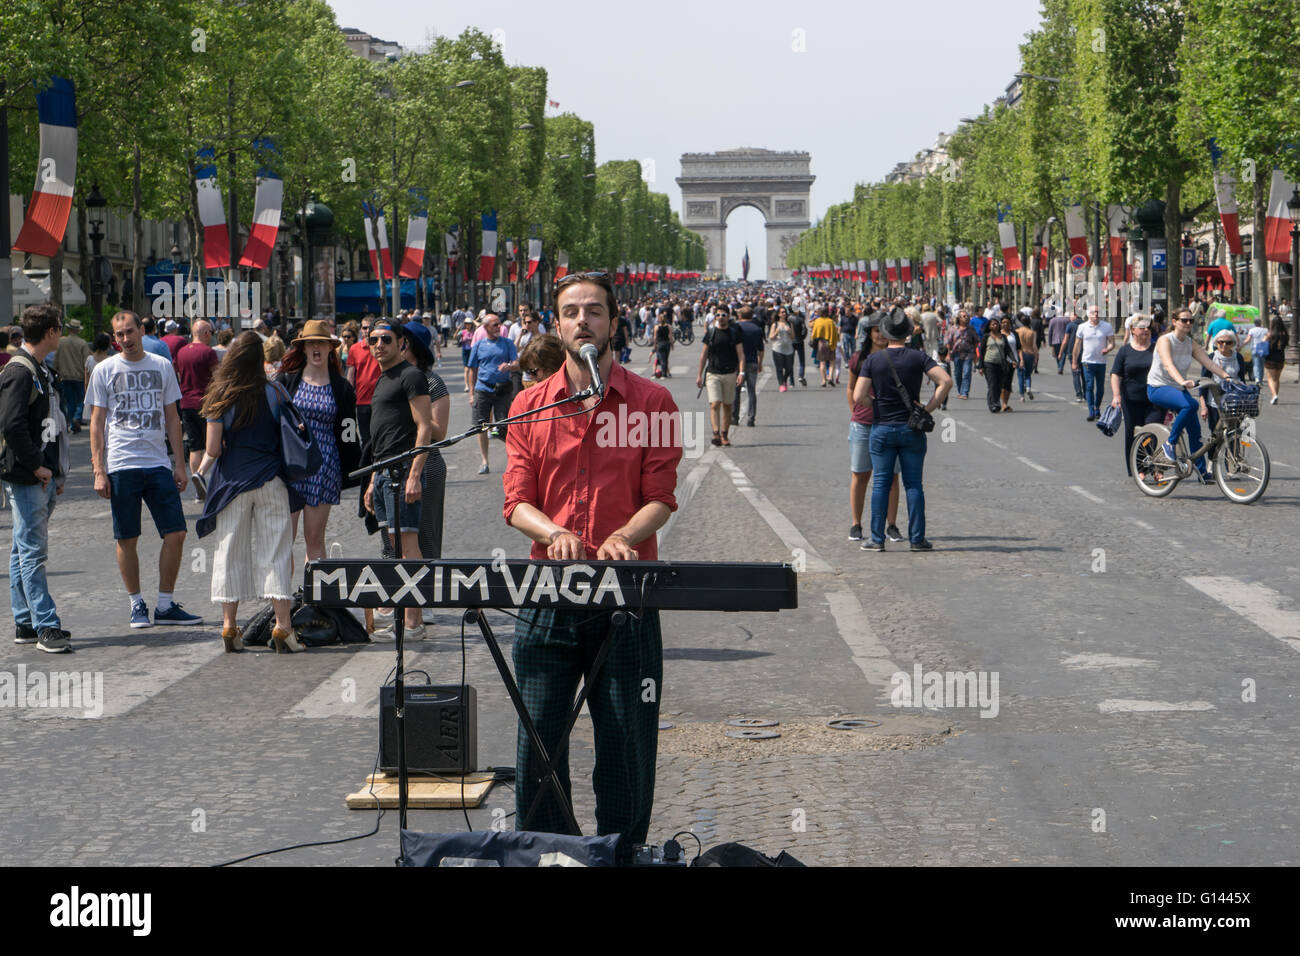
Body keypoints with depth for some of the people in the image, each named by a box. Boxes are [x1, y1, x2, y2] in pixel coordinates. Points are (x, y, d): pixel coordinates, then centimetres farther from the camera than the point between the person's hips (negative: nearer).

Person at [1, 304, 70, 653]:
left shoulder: (39, 371, 17)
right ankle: (46, 627, -10)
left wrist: (54, 471, 18)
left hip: (42, 477, 10)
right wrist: (37, 467, -17)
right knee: (32, 552, -8)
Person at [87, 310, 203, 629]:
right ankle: (137, 605, 14)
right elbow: (97, 423, 3)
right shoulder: (104, 370, 3)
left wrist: (180, 464, 8)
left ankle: (165, 605, 8)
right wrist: (99, 471, -5)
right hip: (121, 466, -2)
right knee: (127, 539, 1)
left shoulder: (162, 366, 9)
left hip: (158, 464, 2)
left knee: (176, 534, -3)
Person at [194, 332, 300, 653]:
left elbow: (213, 449, -5)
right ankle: (282, 626, -3)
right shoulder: (275, 393, -4)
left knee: (231, 551, 8)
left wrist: (201, 470, 15)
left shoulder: (221, 398, -4)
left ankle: (230, 627, 8)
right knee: (275, 551, 2)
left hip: (233, 480, 0)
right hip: (270, 482, 0)